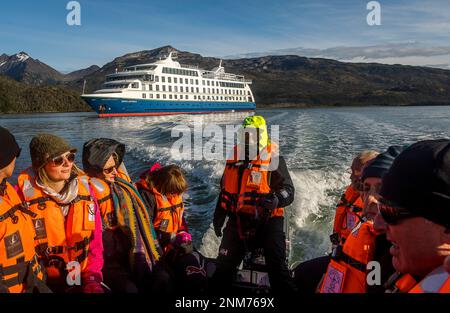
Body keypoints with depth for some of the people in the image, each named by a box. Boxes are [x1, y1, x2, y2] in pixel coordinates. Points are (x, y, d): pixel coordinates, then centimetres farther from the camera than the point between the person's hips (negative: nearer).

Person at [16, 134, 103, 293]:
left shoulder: (83, 187, 0)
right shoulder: (25, 193, -9)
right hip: (44, 285, -1)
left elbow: (95, 241, 5)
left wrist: (92, 278, -2)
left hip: (84, 280, 2)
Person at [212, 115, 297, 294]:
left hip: (267, 221, -5)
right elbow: (225, 190, 20)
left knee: (277, 269, -5)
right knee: (223, 267, 11)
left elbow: (288, 190, -14)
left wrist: (276, 199, -36)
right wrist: (218, 215, 18)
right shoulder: (234, 158, 8)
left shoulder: (273, 160, -8)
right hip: (238, 221, 5)